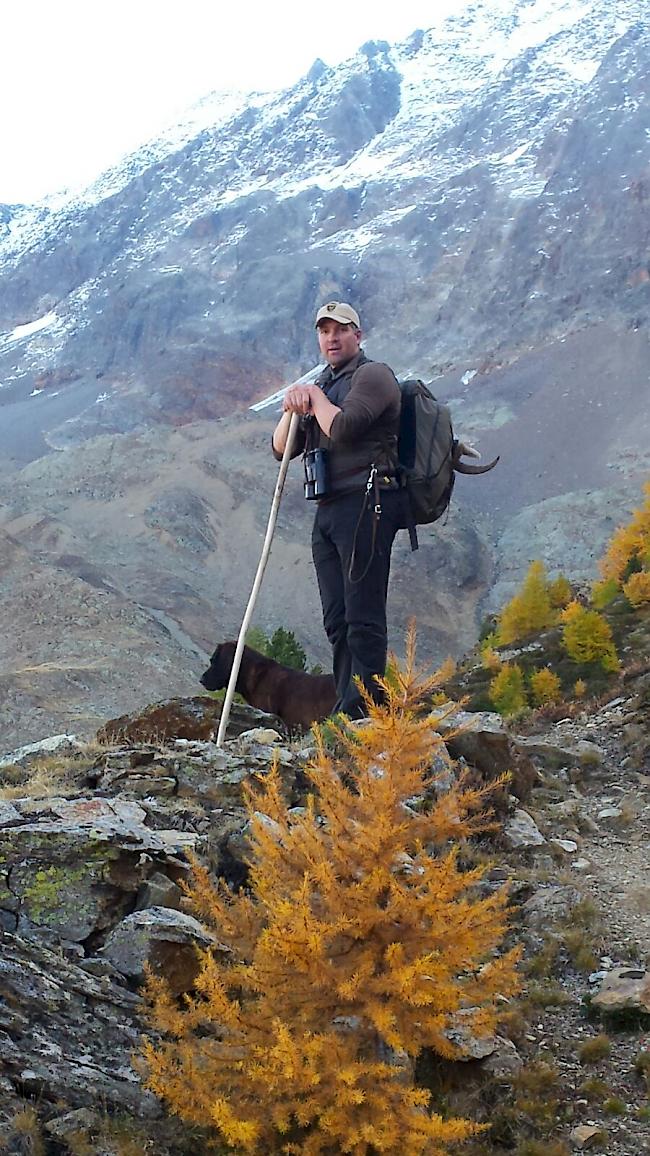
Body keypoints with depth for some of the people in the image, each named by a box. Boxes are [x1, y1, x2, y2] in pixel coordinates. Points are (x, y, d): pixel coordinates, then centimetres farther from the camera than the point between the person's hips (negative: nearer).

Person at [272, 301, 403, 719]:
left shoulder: (373, 375, -1)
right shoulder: (323, 386, 24)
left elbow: (343, 429, -17)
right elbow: (282, 449, 16)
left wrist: (315, 398, 0)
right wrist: (292, 408, -2)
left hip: (365, 504, -9)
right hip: (328, 510, 9)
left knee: (363, 617, -11)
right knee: (337, 620, 6)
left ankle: (362, 709, -14)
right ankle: (348, 710, 8)